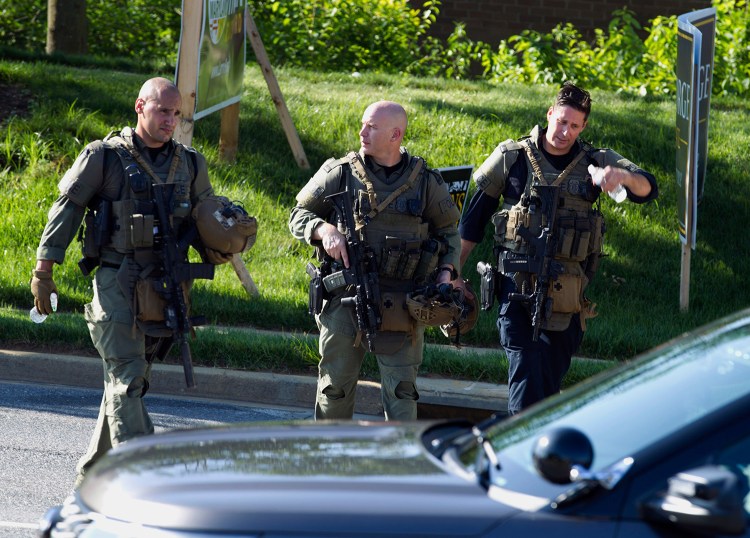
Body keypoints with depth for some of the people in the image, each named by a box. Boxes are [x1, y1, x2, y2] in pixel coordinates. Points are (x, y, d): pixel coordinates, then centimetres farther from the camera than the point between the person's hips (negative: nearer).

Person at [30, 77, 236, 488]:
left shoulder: (189, 165, 13)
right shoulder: (104, 158, -1)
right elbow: (66, 209, 1)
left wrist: (215, 250, 1)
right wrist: (43, 271, -4)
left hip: (163, 288, 5)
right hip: (116, 282, -5)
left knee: (131, 379, 9)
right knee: (125, 377, -13)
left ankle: (92, 471, 22)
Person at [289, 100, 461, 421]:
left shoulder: (425, 181, 4)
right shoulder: (339, 174, 1)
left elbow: (448, 230, 16)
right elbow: (298, 216, 9)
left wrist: (446, 271, 0)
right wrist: (324, 229, -13)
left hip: (401, 307, 0)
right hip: (346, 299, 0)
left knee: (401, 390, 0)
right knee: (335, 385, 8)